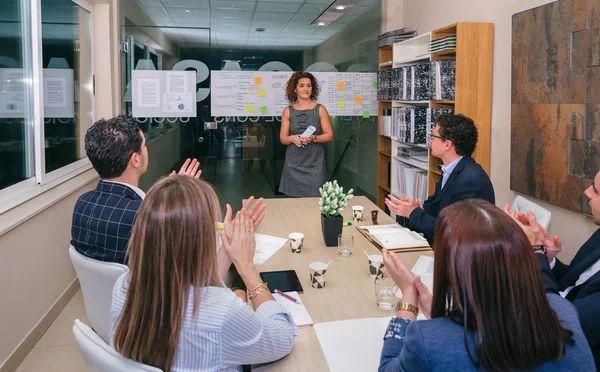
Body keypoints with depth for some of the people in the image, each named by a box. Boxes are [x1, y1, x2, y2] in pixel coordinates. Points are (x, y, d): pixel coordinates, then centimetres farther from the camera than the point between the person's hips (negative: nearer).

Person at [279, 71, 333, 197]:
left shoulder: (320, 109, 2)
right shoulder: (288, 111, 4)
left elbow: (329, 135, 1)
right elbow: (282, 138, 6)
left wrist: (313, 138, -16)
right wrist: (292, 138, -15)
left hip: (315, 163, -1)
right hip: (293, 163, 1)